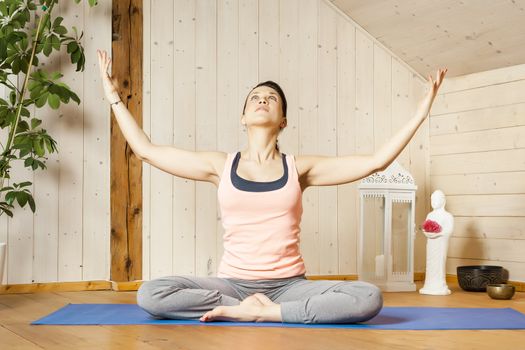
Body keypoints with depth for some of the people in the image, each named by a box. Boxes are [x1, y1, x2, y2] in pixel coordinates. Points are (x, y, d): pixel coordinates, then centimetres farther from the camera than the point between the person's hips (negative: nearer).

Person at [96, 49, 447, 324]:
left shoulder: (300, 167, 4)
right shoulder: (221, 165, 6)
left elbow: (376, 161, 2)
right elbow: (146, 149, 10)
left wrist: (423, 109, 0)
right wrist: (114, 96, 13)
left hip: (289, 286, 0)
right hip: (232, 283, 0)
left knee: (369, 298, -26)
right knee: (150, 294, -25)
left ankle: (261, 312, -18)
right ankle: (253, 309, -13)